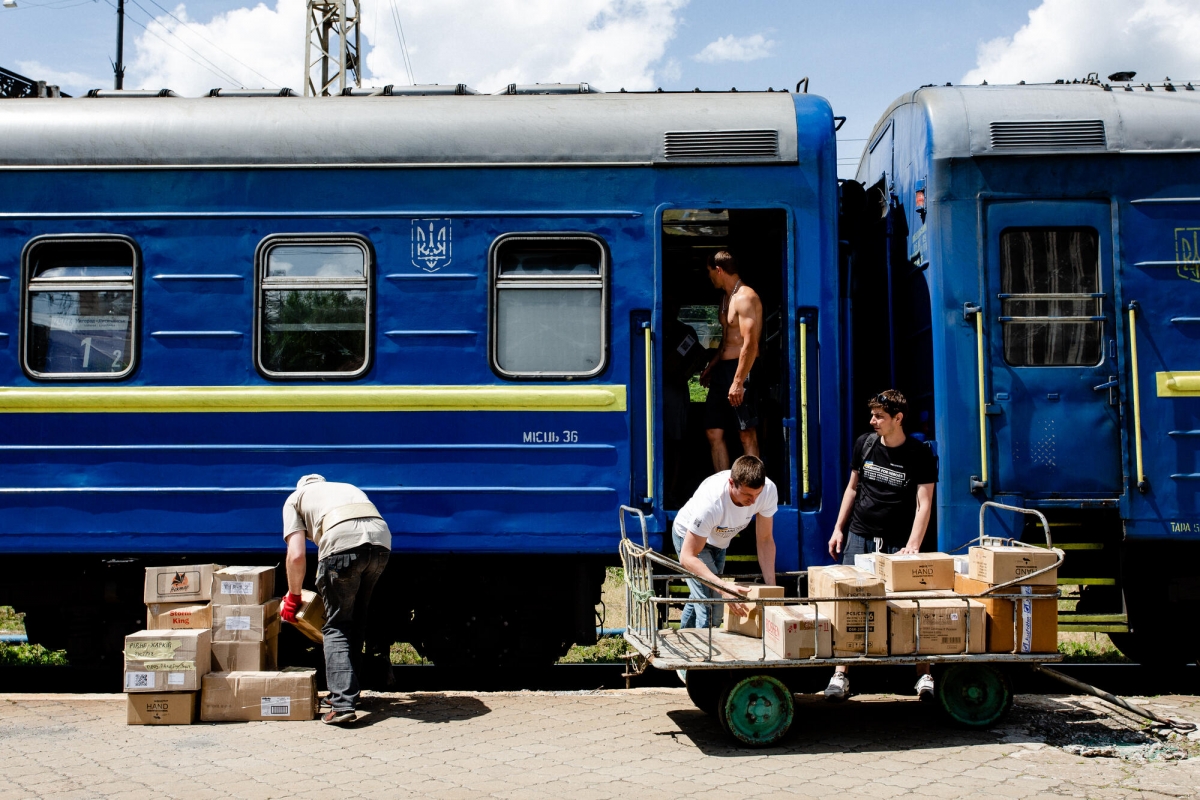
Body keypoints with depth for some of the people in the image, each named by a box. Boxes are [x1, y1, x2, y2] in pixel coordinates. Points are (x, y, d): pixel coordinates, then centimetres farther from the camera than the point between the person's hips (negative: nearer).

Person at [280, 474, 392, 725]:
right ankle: (347, 692, 27)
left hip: (343, 543, -4)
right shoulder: (347, 488, 39)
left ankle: (343, 704, -6)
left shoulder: (294, 499, 26)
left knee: (337, 625, 5)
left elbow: (297, 556, 14)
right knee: (357, 620, 21)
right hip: (381, 540, 5)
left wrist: (293, 597, 28)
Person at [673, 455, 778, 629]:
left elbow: (765, 540, -17)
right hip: (689, 537, -6)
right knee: (712, 607, -21)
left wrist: (771, 586, -25)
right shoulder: (710, 503, -45)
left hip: (718, 541, 6)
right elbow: (687, 558, -41)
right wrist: (723, 585, -53)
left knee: (700, 597, 25)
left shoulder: (769, 491, -32)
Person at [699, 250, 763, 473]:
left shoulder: (745, 297, -13)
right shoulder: (726, 297, 18)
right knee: (714, 433, 7)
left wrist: (738, 383, -23)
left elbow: (750, 345, -20)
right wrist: (710, 367, 25)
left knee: (747, 435, -6)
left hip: (741, 370, -10)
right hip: (722, 370, 10)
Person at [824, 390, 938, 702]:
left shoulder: (920, 455, -5)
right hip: (859, 536, 3)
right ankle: (841, 674, 3)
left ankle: (924, 676, 4)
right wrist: (838, 528, 12)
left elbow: (924, 503, -8)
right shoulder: (864, 444, 6)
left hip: (899, 542, -3)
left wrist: (912, 546, -18)